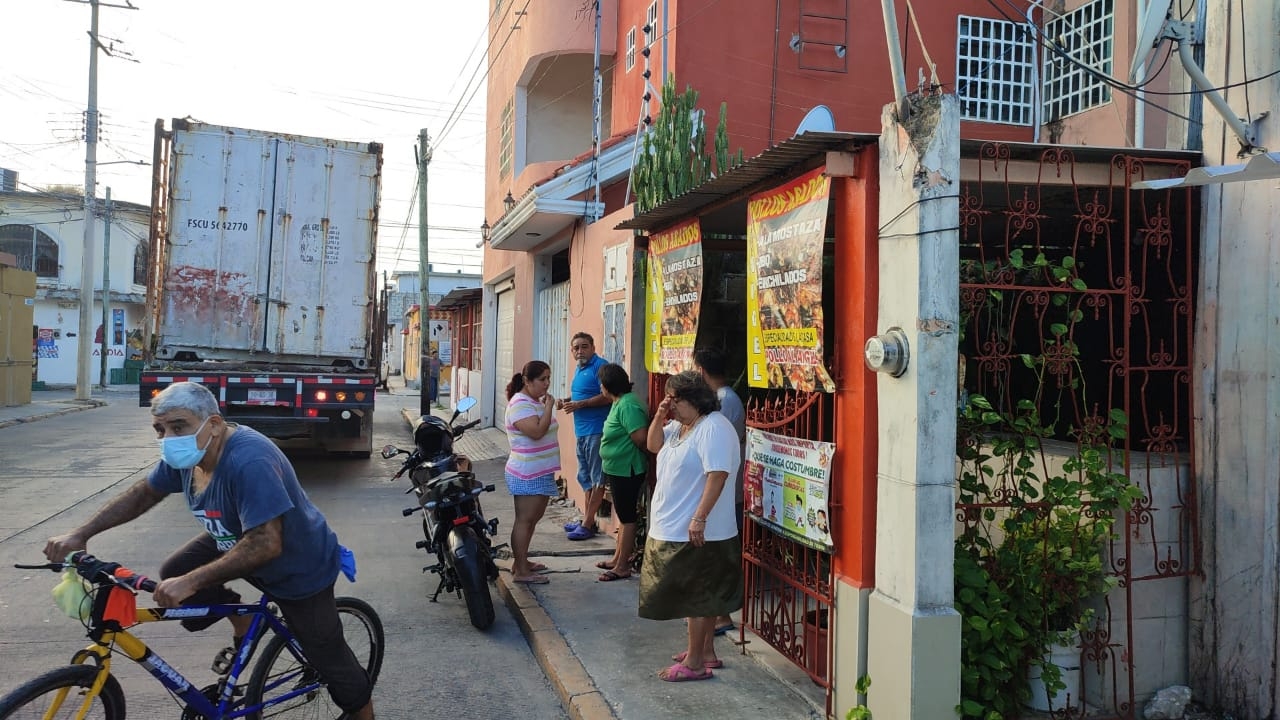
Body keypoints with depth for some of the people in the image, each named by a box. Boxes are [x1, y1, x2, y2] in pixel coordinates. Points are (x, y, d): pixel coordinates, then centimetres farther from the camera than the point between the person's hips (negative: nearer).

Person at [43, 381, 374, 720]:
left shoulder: (249, 461, -37)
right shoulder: (186, 452, -10)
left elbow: (266, 545, -41)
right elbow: (142, 494, 5)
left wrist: (189, 583, -40)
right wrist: (80, 534, -3)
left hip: (301, 567, -8)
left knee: (327, 656, 1)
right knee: (173, 575, -2)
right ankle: (243, 624, 20)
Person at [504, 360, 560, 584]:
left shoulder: (535, 402, 15)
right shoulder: (520, 404, -17)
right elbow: (537, 432, -28)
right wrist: (549, 407, -21)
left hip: (541, 472, 11)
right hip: (528, 475, -11)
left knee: (532, 519, 17)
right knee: (524, 520, -6)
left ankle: (521, 561, 28)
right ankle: (521, 571, -3)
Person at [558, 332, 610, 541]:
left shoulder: (600, 366, -12)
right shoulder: (580, 368, 16)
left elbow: (608, 396, -20)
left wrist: (580, 404, -20)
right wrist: (567, 401, 9)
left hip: (596, 431, -10)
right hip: (582, 431, 10)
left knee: (596, 479, -3)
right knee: (585, 477, 16)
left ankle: (587, 525, -1)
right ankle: (586, 519, 25)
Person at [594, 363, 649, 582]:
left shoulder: (627, 405, -23)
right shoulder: (619, 402, 9)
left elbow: (641, 437, -28)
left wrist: (637, 453, -10)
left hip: (627, 471, -10)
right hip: (618, 469, 10)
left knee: (627, 517, 0)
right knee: (623, 515, 19)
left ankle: (622, 567, 9)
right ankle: (618, 558, 31)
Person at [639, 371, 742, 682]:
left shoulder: (713, 428, -20)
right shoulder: (680, 425, 10)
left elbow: (717, 475, -26)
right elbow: (654, 445, 20)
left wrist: (699, 519, -29)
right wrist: (659, 418, 2)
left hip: (697, 532, -10)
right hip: (674, 529, 10)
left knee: (697, 596, 0)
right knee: (701, 595, 18)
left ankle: (695, 663, 9)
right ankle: (706, 652, 29)